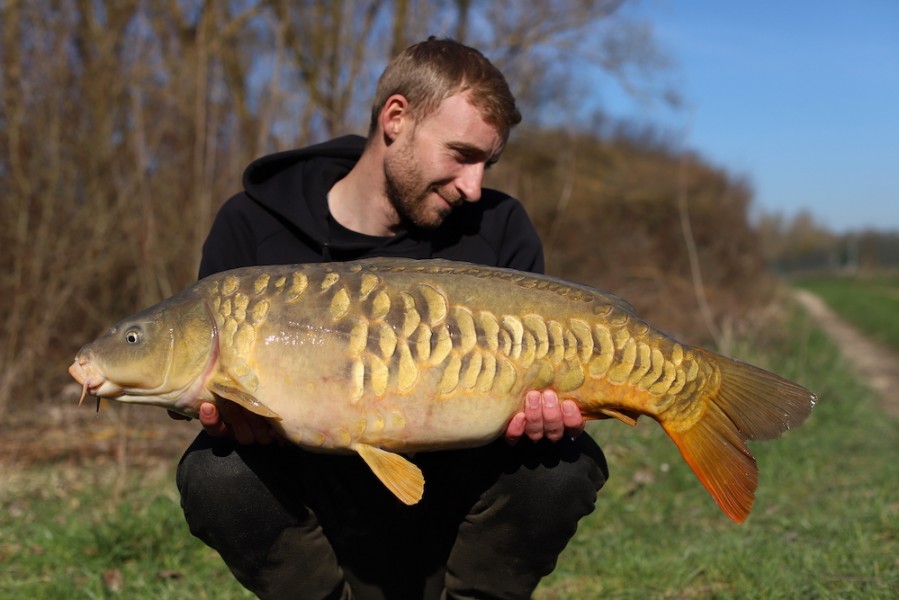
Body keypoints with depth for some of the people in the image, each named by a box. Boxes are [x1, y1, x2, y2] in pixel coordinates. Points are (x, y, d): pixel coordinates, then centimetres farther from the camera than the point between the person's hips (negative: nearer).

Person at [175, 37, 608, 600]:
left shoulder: (499, 230, -3)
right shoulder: (252, 229, -7)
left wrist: (542, 412, -27)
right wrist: (227, 417, -26)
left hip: (451, 521, 1)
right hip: (317, 519, 0)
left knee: (564, 464, -26)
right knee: (216, 473, -29)